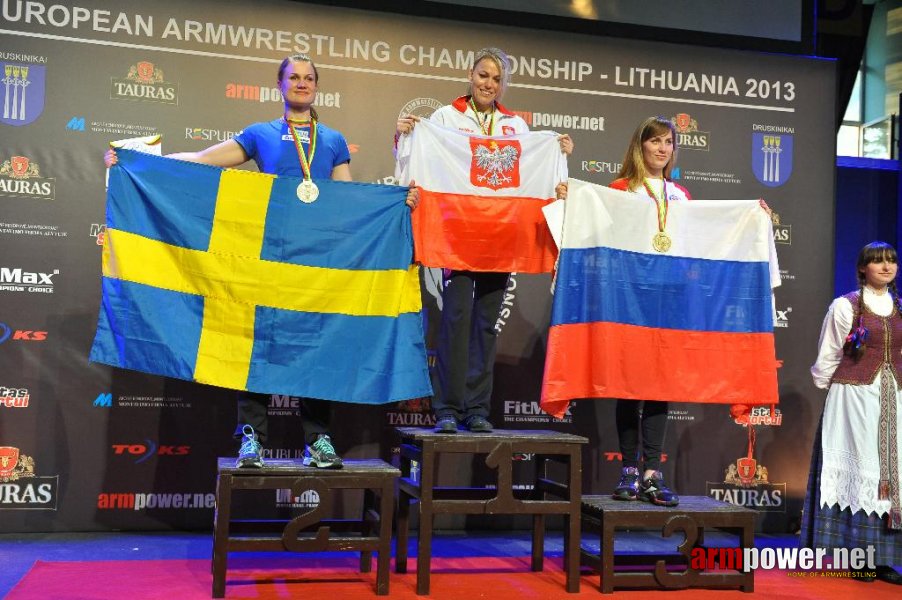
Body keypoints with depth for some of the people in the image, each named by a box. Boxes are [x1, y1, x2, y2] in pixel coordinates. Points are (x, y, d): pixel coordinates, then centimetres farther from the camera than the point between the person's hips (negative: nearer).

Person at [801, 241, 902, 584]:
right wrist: (828, 389, 5)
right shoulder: (845, 306, -3)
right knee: (857, 471, -3)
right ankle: (857, 554, 2)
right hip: (853, 398, -5)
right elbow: (827, 358, 1)